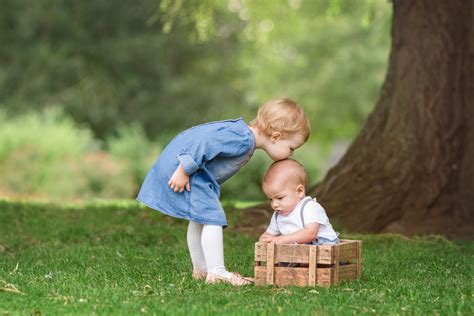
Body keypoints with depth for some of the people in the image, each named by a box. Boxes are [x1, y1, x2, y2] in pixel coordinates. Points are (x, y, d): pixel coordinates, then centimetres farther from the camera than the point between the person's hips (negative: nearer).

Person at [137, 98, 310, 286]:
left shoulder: (242, 132, 8)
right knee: (212, 218, -13)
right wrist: (184, 171, -25)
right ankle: (217, 273, -12)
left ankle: (200, 270, 29)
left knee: (198, 220, 19)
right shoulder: (243, 140, -24)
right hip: (180, 171, -11)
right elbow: (205, 144, -30)